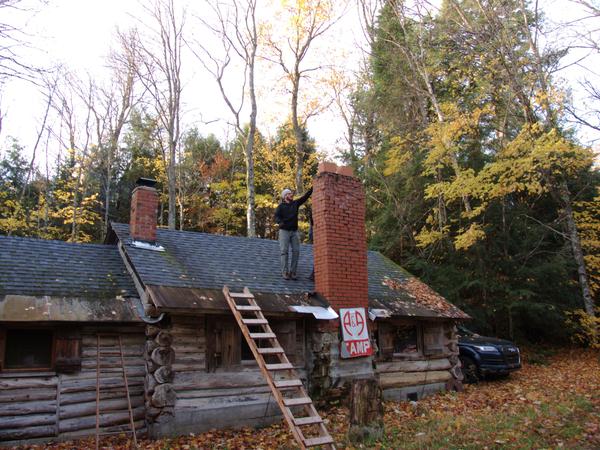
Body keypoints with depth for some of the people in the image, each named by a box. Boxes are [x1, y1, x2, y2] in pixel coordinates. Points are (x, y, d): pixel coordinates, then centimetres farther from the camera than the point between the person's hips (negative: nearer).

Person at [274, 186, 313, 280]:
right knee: (284, 251, -8)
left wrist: (312, 188, -5)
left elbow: (305, 196, 7)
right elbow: (276, 216, -11)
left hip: (294, 231, 4)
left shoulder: (295, 203, 12)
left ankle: (292, 272, 1)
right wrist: (280, 222, -32)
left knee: (296, 251, -3)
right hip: (284, 231, -4)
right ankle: (285, 272, -7)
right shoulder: (281, 206, 1)